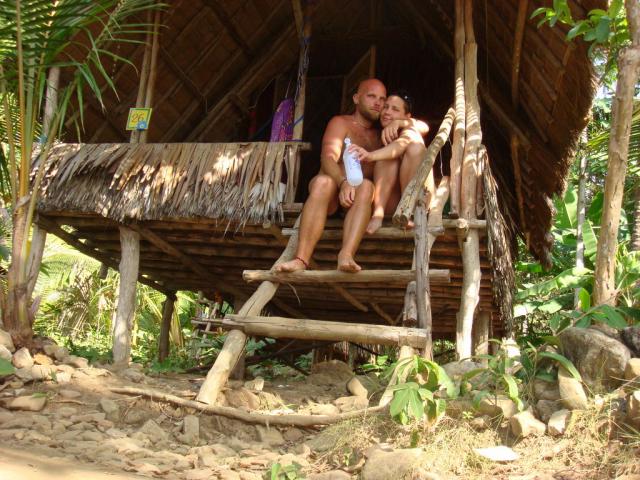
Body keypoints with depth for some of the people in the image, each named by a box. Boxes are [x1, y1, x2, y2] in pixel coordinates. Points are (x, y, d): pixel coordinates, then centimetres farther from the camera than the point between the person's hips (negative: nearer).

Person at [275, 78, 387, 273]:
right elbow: (327, 158, -10)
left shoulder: (382, 134, 26)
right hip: (333, 191, -2)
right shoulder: (341, 123, 8)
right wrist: (343, 182, -31)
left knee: (366, 186, -33)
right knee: (323, 181, -38)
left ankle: (346, 255, -55)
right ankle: (301, 259, -48)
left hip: (359, 199, 3)